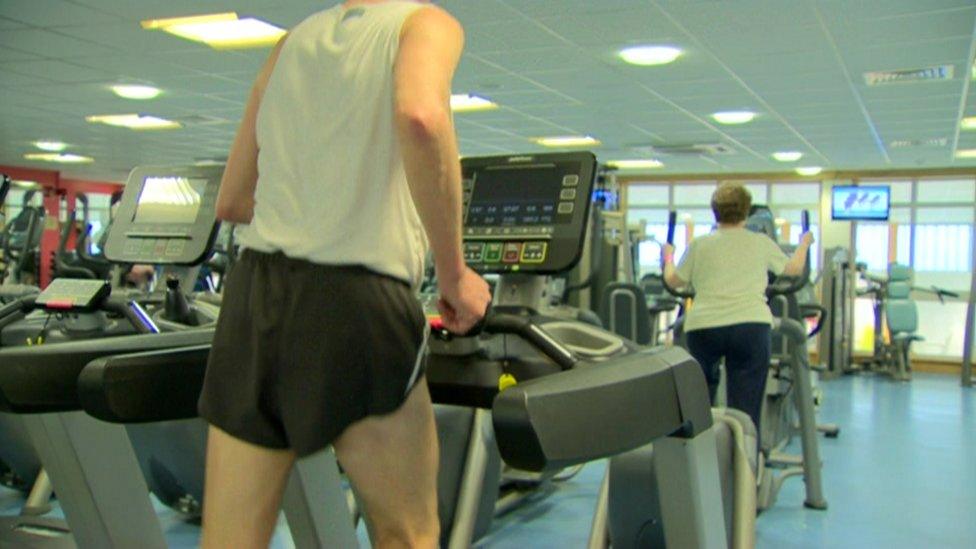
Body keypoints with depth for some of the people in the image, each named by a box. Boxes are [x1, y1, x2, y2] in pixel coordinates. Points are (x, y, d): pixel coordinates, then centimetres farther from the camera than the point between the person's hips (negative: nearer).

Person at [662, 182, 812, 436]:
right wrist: (804, 244, 45)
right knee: (745, 411, 0)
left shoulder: (699, 245, 8)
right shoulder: (761, 243, 9)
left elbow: (674, 281, 18)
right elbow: (795, 269, 25)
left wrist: (668, 258, 39)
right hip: (751, 326, -1)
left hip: (703, 326, 1)